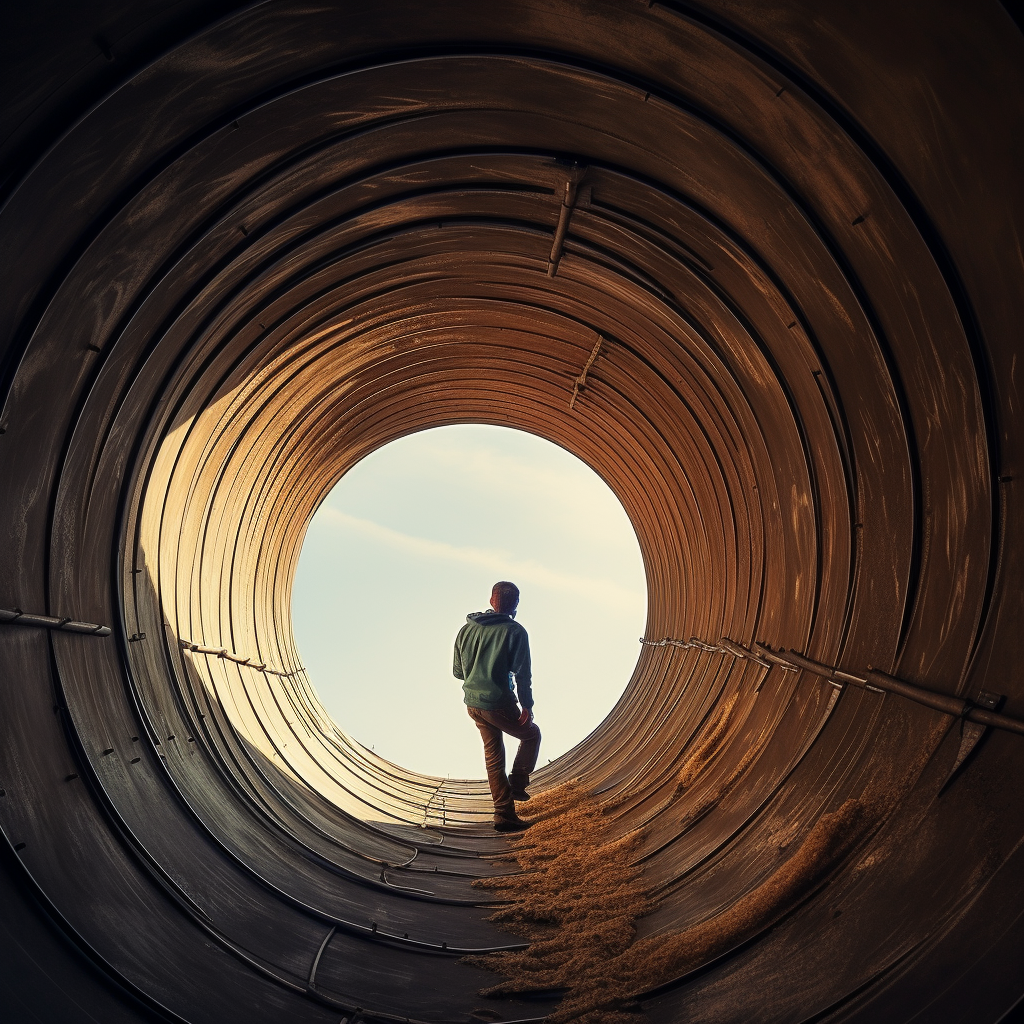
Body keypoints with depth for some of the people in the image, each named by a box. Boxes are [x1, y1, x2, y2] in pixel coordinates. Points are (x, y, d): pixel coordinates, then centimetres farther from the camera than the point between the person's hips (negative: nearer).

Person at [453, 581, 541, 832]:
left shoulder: (466, 629, 6)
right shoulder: (515, 631, -11)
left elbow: (457, 671, 12)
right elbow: (522, 674, -13)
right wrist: (527, 705, -5)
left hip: (473, 705, 6)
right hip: (499, 705, -6)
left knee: (493, 755, 16)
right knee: (531, 735, 20)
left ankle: (504, 815, 18)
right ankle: (517, 785, 11)